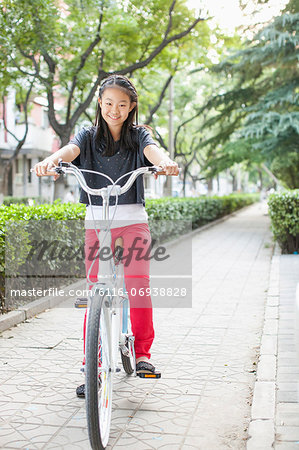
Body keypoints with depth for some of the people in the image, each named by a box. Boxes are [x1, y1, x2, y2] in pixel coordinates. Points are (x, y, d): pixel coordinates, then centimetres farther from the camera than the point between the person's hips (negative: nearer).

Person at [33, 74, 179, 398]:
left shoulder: (138, 135, 5)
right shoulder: (89, 136, 7)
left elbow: (152, 151, -17)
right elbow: (69, 150, -14)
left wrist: (166, 162, -41)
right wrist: (50, 161, -38)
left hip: (132, 219, 0)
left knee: (138, 284, -13)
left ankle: (142, 352, 6)